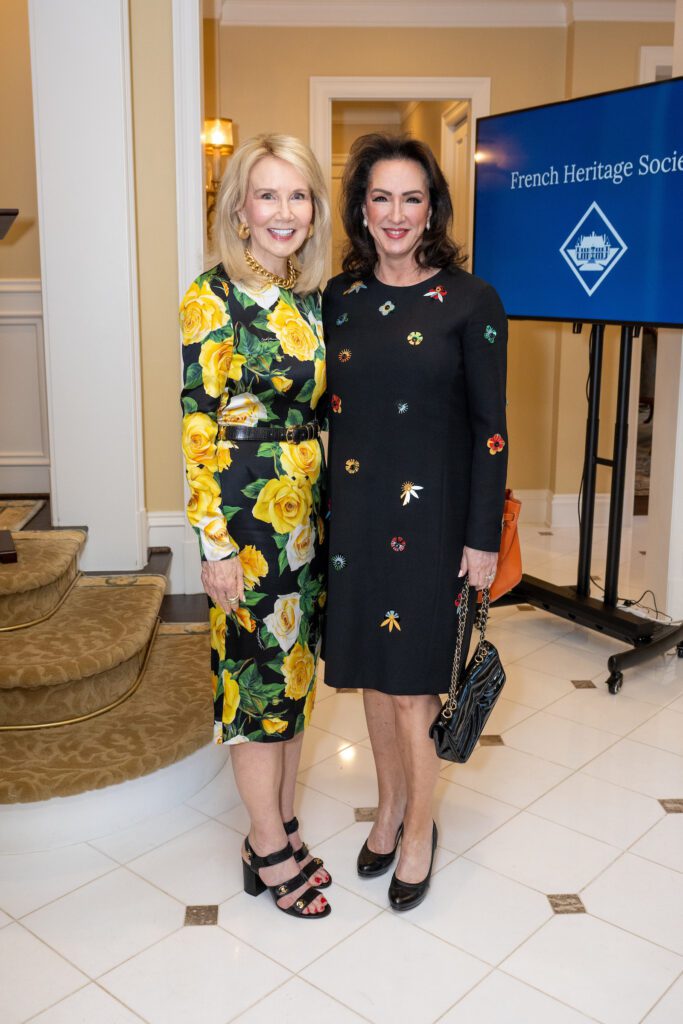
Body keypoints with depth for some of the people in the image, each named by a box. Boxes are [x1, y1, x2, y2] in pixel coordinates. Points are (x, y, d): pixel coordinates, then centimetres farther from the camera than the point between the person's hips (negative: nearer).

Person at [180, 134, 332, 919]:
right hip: (245, 514, -7)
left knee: (295, 667, 15)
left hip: (306, 510, 7)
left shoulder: (310, 297, 9)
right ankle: (270, 849, 23)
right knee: (256, 674, 5)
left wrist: (327, 507, 14)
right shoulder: (215, 296, -12)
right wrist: (215, 543, -16)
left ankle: (280, 827, 33)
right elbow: (198, 425, -15)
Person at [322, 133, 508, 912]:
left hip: (430, 513, -4)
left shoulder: (470, 301, -6)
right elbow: (325, 409, 9)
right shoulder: (339, 298, 5)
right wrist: (320, 510, 7)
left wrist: (483, 537, -9)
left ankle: (419, 830, 26)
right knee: (371, 669, 15)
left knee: (410, 680, 3)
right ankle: (390, 808, 37)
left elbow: (489, 427, -6)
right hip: (353, 510, 4)